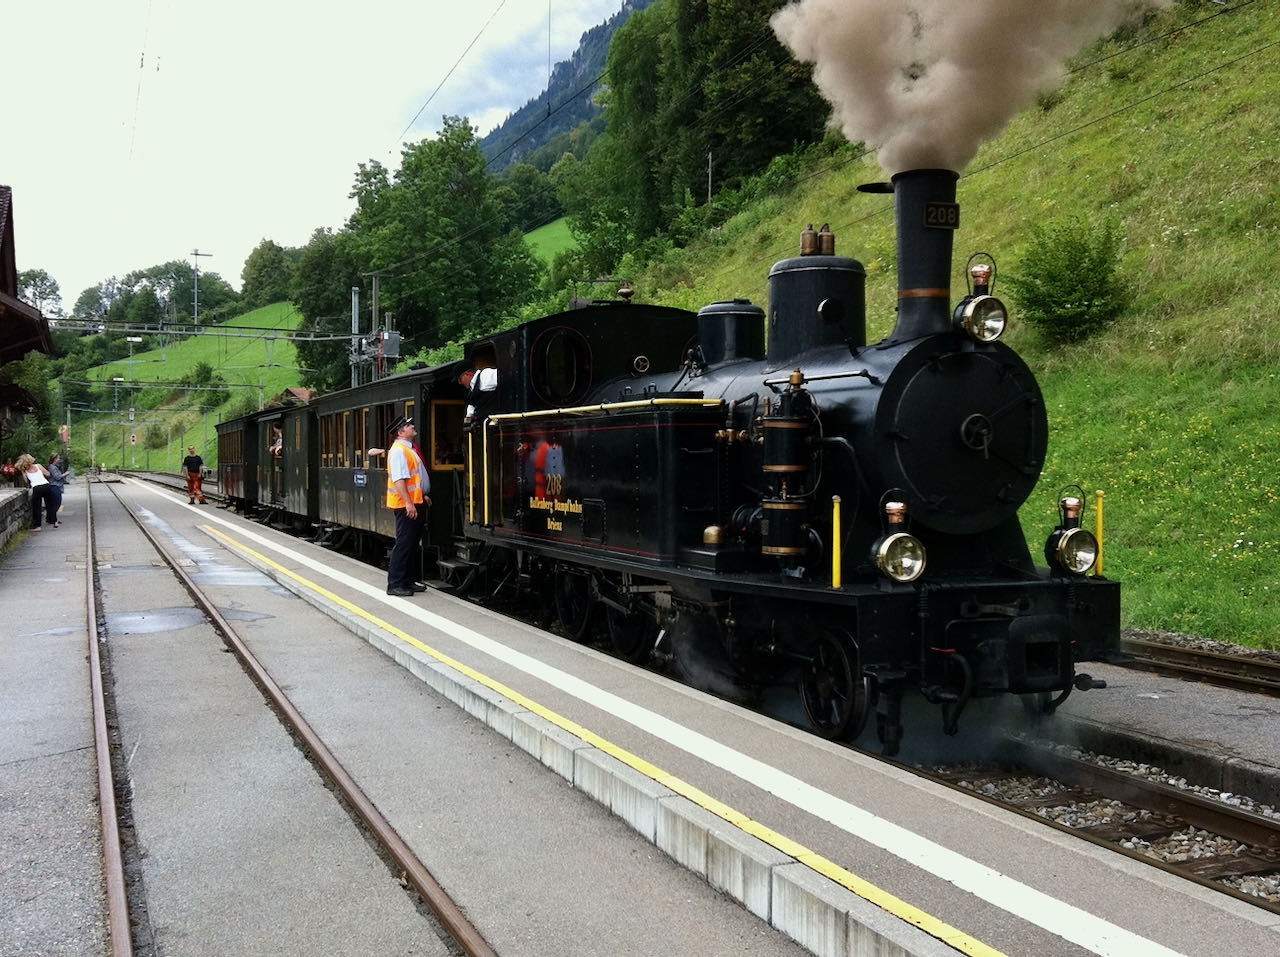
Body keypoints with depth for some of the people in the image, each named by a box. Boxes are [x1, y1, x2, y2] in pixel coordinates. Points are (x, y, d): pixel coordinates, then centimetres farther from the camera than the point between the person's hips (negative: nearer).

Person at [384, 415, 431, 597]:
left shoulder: (409, 449, 17)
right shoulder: (398, 450, -15)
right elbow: (399, 479, -23)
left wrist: (423, 495, 23)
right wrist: (408, 503, -27)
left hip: (416, 502, 10)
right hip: (406, 505, -10)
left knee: (412, 543, 14)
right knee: (404, 544, -8)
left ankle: (407, 581, 22)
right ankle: (395, 585, -3)